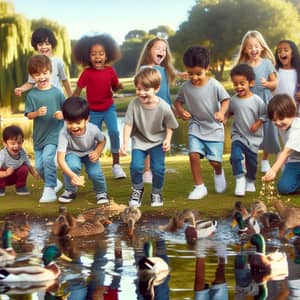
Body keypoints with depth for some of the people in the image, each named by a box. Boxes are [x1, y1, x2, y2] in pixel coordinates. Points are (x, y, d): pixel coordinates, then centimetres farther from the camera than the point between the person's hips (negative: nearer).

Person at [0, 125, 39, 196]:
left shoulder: (22, 153, -20)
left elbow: (29, 166, -8)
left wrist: (35, 174, -23)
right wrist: (6, 173, -50)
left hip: (14, 177, 4)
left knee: (24, 169, -21)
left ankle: (20, 187, 1)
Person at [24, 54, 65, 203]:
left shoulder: (57, 93, -5)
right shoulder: (31, 94, -1)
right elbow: (28, 115, -2)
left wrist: (62, 114, -19)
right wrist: (37, 113, -22)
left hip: (54, 133, -4)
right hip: (38, 135, 4)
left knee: (48, 158, -22)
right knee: (39, 166, 8)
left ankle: (49, 190, -12)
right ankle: (54, 182, 34)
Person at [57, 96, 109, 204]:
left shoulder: (93, 129, -31)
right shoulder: (64, 133, -38)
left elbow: (102, 141, -6)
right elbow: (60, 158, -44)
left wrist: (97, 152, -26)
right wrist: (72, 175, -58)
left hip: (89, 153, 1)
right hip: (73, 153, -1)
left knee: (95, 173, -23)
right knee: (73, 166, -33)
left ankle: (101, 192, 13)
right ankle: (70, 191, -3)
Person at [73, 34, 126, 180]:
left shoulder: (110, 71, -7)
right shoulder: (87, 73, -12)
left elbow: (114, 87, 6)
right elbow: (78, 91, -10)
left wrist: (119, 86, -18)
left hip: (109, 108, 0)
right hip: (93, 111, 0)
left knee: (114, 132, -19)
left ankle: (116, 165, -7)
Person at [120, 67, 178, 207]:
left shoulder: (163, 107, -21)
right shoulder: (134, 104, -21)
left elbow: (169, 125, -5)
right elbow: (128, 124, -17)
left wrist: (168, 139, -18)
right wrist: (125, 143, -26)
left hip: (158, 141, 0)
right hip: (139, 140, 1)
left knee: (158, 168, -8)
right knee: (136, 166, -14)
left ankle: (156, 193, 20)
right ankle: (137, 189, 16)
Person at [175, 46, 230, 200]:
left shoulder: (214, 85, -14)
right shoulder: (186, 87, -7)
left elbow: (225, 99, -7)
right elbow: (178, 101, 8)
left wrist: (222, 112, -26)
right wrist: (181, 111, -13)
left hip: (214, 128, -2)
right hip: (196, 127, 2)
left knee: (215, 161, -1)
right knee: (194, 154, -17)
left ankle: (218, 173, 39)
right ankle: (199, 187, 0)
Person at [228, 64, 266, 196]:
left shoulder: (257, 100, -10)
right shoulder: (233, 100, -3)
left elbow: (264, 114, -2)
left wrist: (258, 123, -16)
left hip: (253, 137, 0)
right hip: (238, 135, 1)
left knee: (252, 161, 11)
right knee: (235, 157, -21)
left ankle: (250, 181, 35)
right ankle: (239, 180, -8)